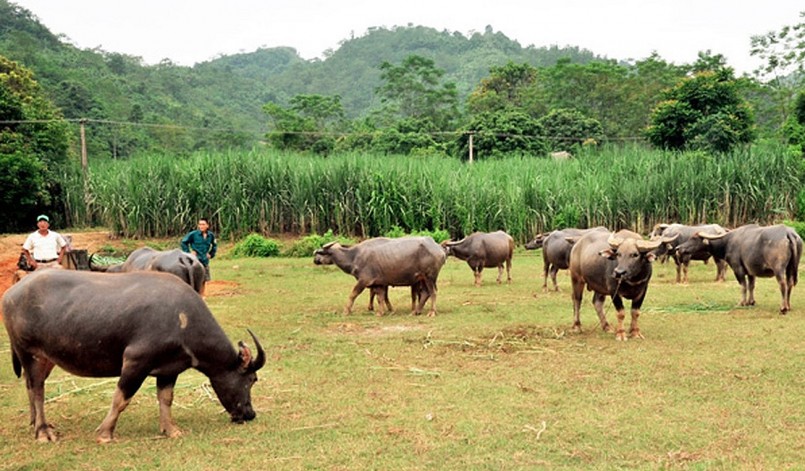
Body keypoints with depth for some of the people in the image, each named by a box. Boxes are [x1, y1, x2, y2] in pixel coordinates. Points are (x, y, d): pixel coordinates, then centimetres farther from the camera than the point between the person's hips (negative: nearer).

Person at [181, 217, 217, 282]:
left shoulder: (211, 235, 2)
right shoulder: (193, 234, -11)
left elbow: (214, 245, 21)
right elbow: (184, 242, 0)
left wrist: (211, 254, 12)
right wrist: (188, 253, -4)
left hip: (205, 261, 4)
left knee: (204, 279, 9)